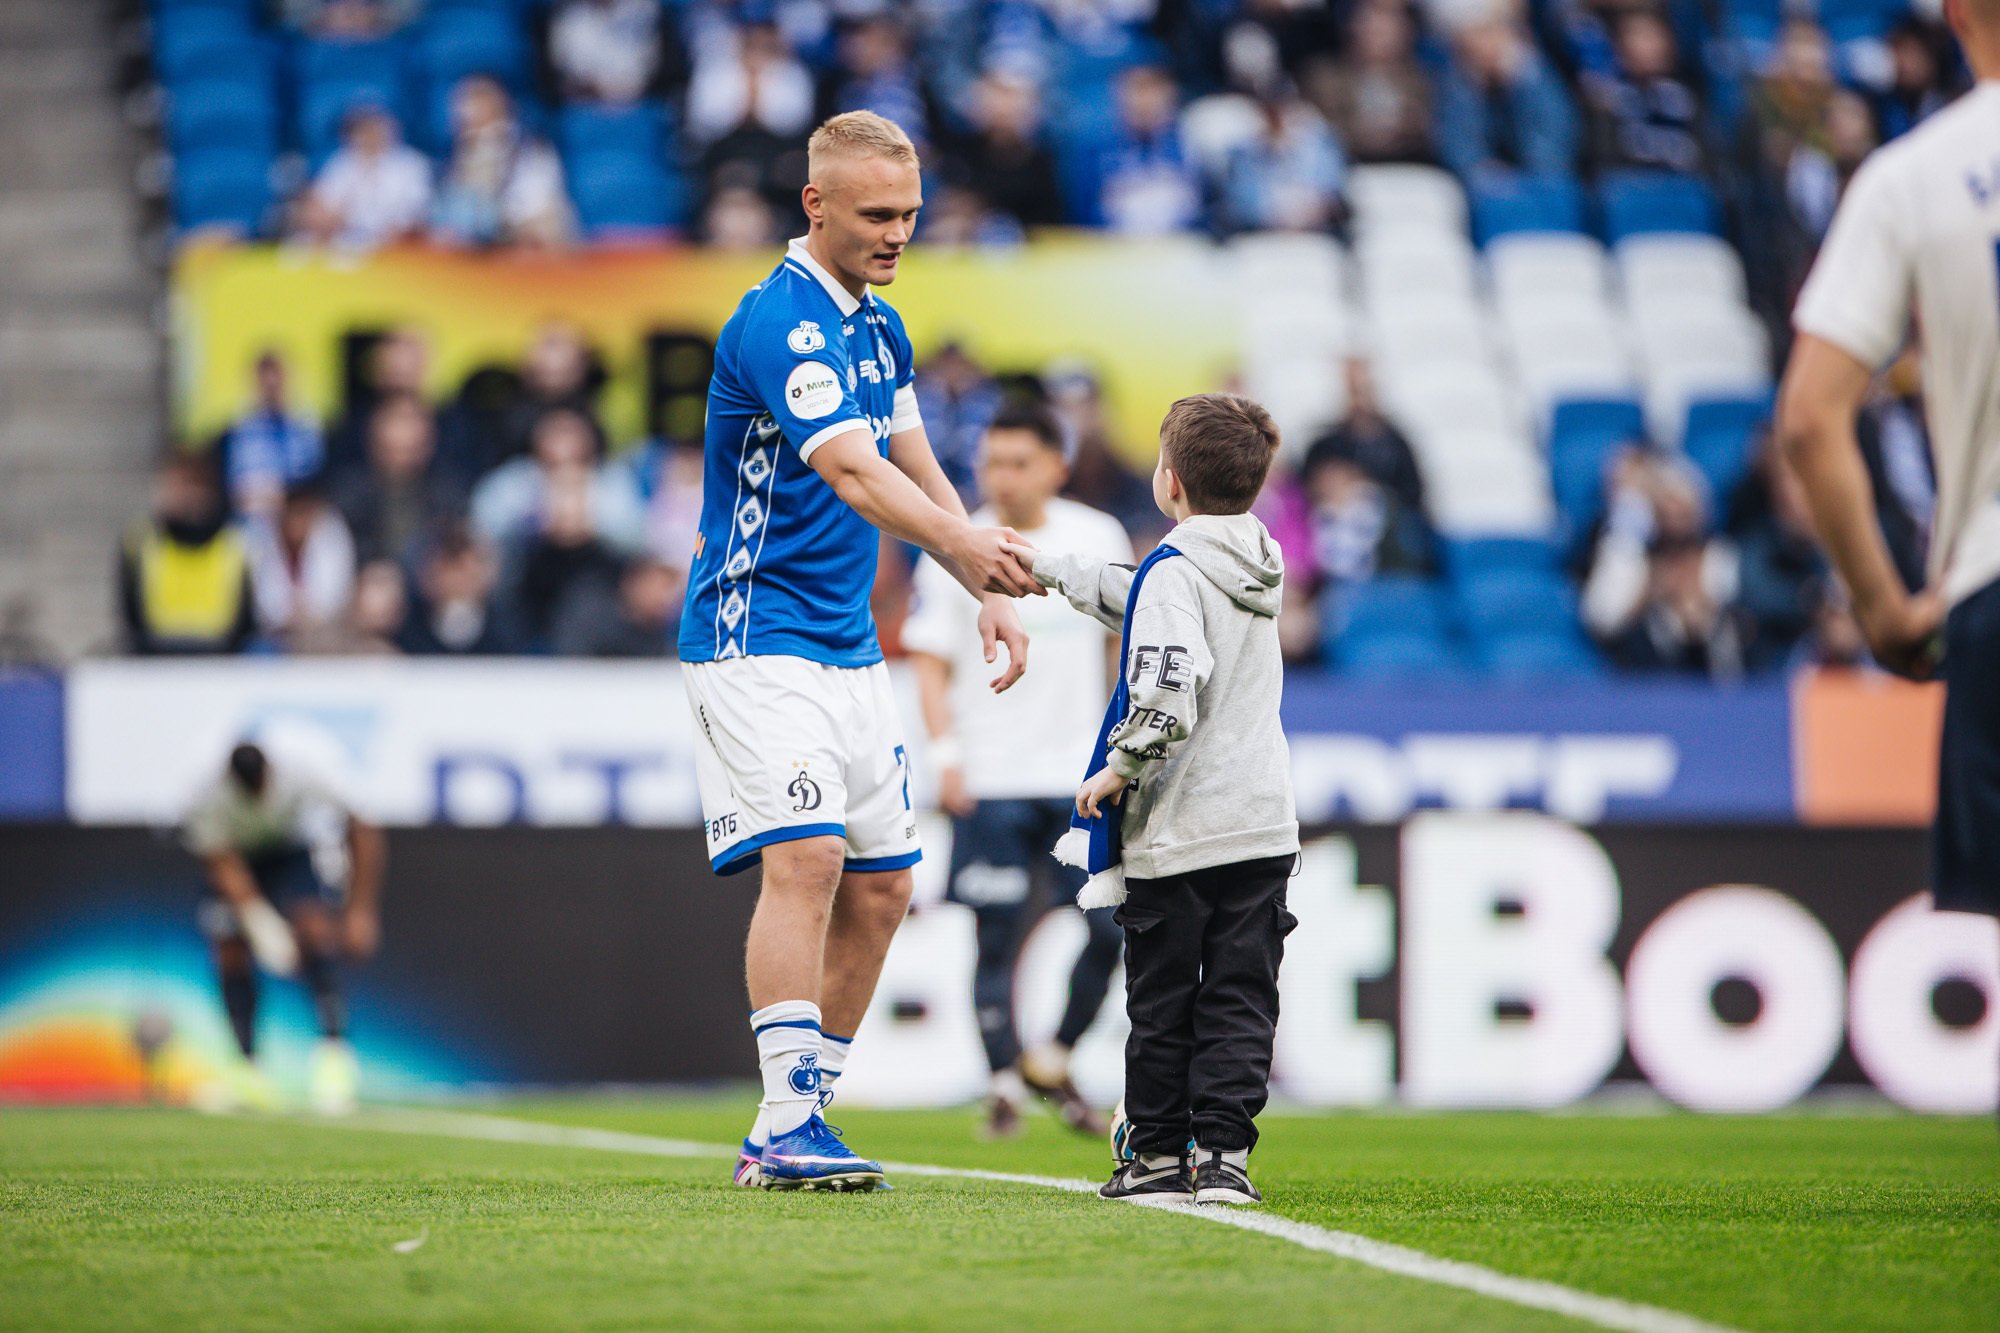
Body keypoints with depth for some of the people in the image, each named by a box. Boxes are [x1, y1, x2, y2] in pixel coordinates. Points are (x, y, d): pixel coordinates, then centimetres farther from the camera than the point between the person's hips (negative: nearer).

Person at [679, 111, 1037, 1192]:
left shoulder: (878, 326, 13)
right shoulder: (777, 321, -17)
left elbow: (915, 472, 21)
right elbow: (849, 469, -30)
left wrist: (989, 598, 10)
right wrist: (963, 542, -44)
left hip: (851, 649, 9)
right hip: (756, 639, -9)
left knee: (880, 885, 7)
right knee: (807, 859, -21)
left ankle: (795, 1121, 14)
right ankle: (786, 1127, -24)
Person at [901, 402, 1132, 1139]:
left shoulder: (1099, 539, 5)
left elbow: (1123, 638, 17)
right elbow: (930, 662, -1)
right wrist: (946, 753, -12)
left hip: (1083, 774, 2)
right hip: (992, 780, -2)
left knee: (1113, 926, -5)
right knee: (998, 937, -2)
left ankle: (1054, 1059, 14)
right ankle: (1005, 1084, 9)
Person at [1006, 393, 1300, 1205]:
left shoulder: (1173, 574, -14)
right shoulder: (1260, 568, 11)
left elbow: (1168, 696, -26)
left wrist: (1119, 769, -11)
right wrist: (1048, 568, 34)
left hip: (1174, 834, -6)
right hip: (1262, 825, 6)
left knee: (1162, 1000, 7)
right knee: (1240, 999, 4)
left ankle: (1160, 1152, 14)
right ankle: (1224, 1152, -3)